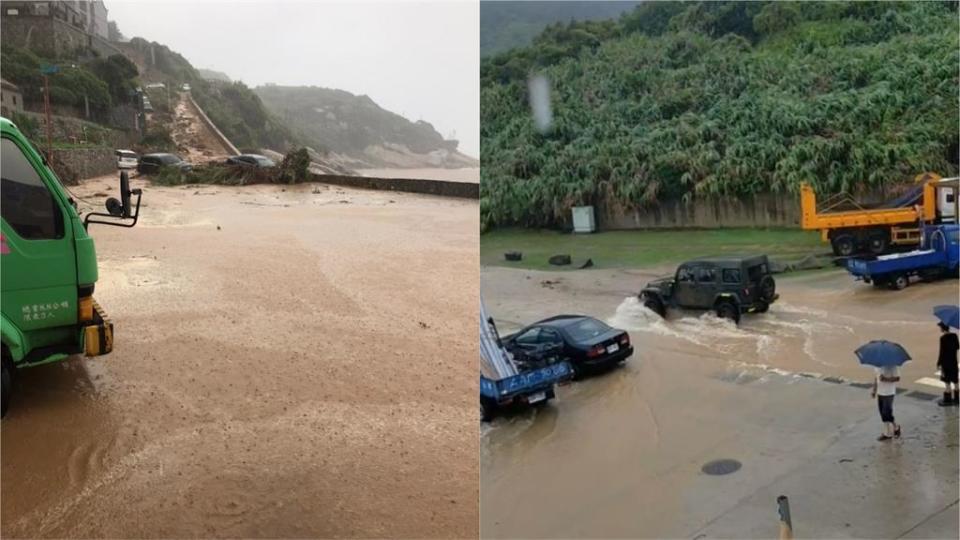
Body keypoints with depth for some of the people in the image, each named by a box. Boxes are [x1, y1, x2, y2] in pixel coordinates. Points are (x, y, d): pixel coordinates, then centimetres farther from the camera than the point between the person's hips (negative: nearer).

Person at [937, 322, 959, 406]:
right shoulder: (954, 335, 2)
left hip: (946, 362, -7)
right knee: (954, 381, 16)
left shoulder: (943, 338, -20)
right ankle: (956, 399, 25)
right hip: (954, 362, 7)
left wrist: (939, 363, -13)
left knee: (947, 382, 2)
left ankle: (947, 400, 8)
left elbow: (942, 352, -19)